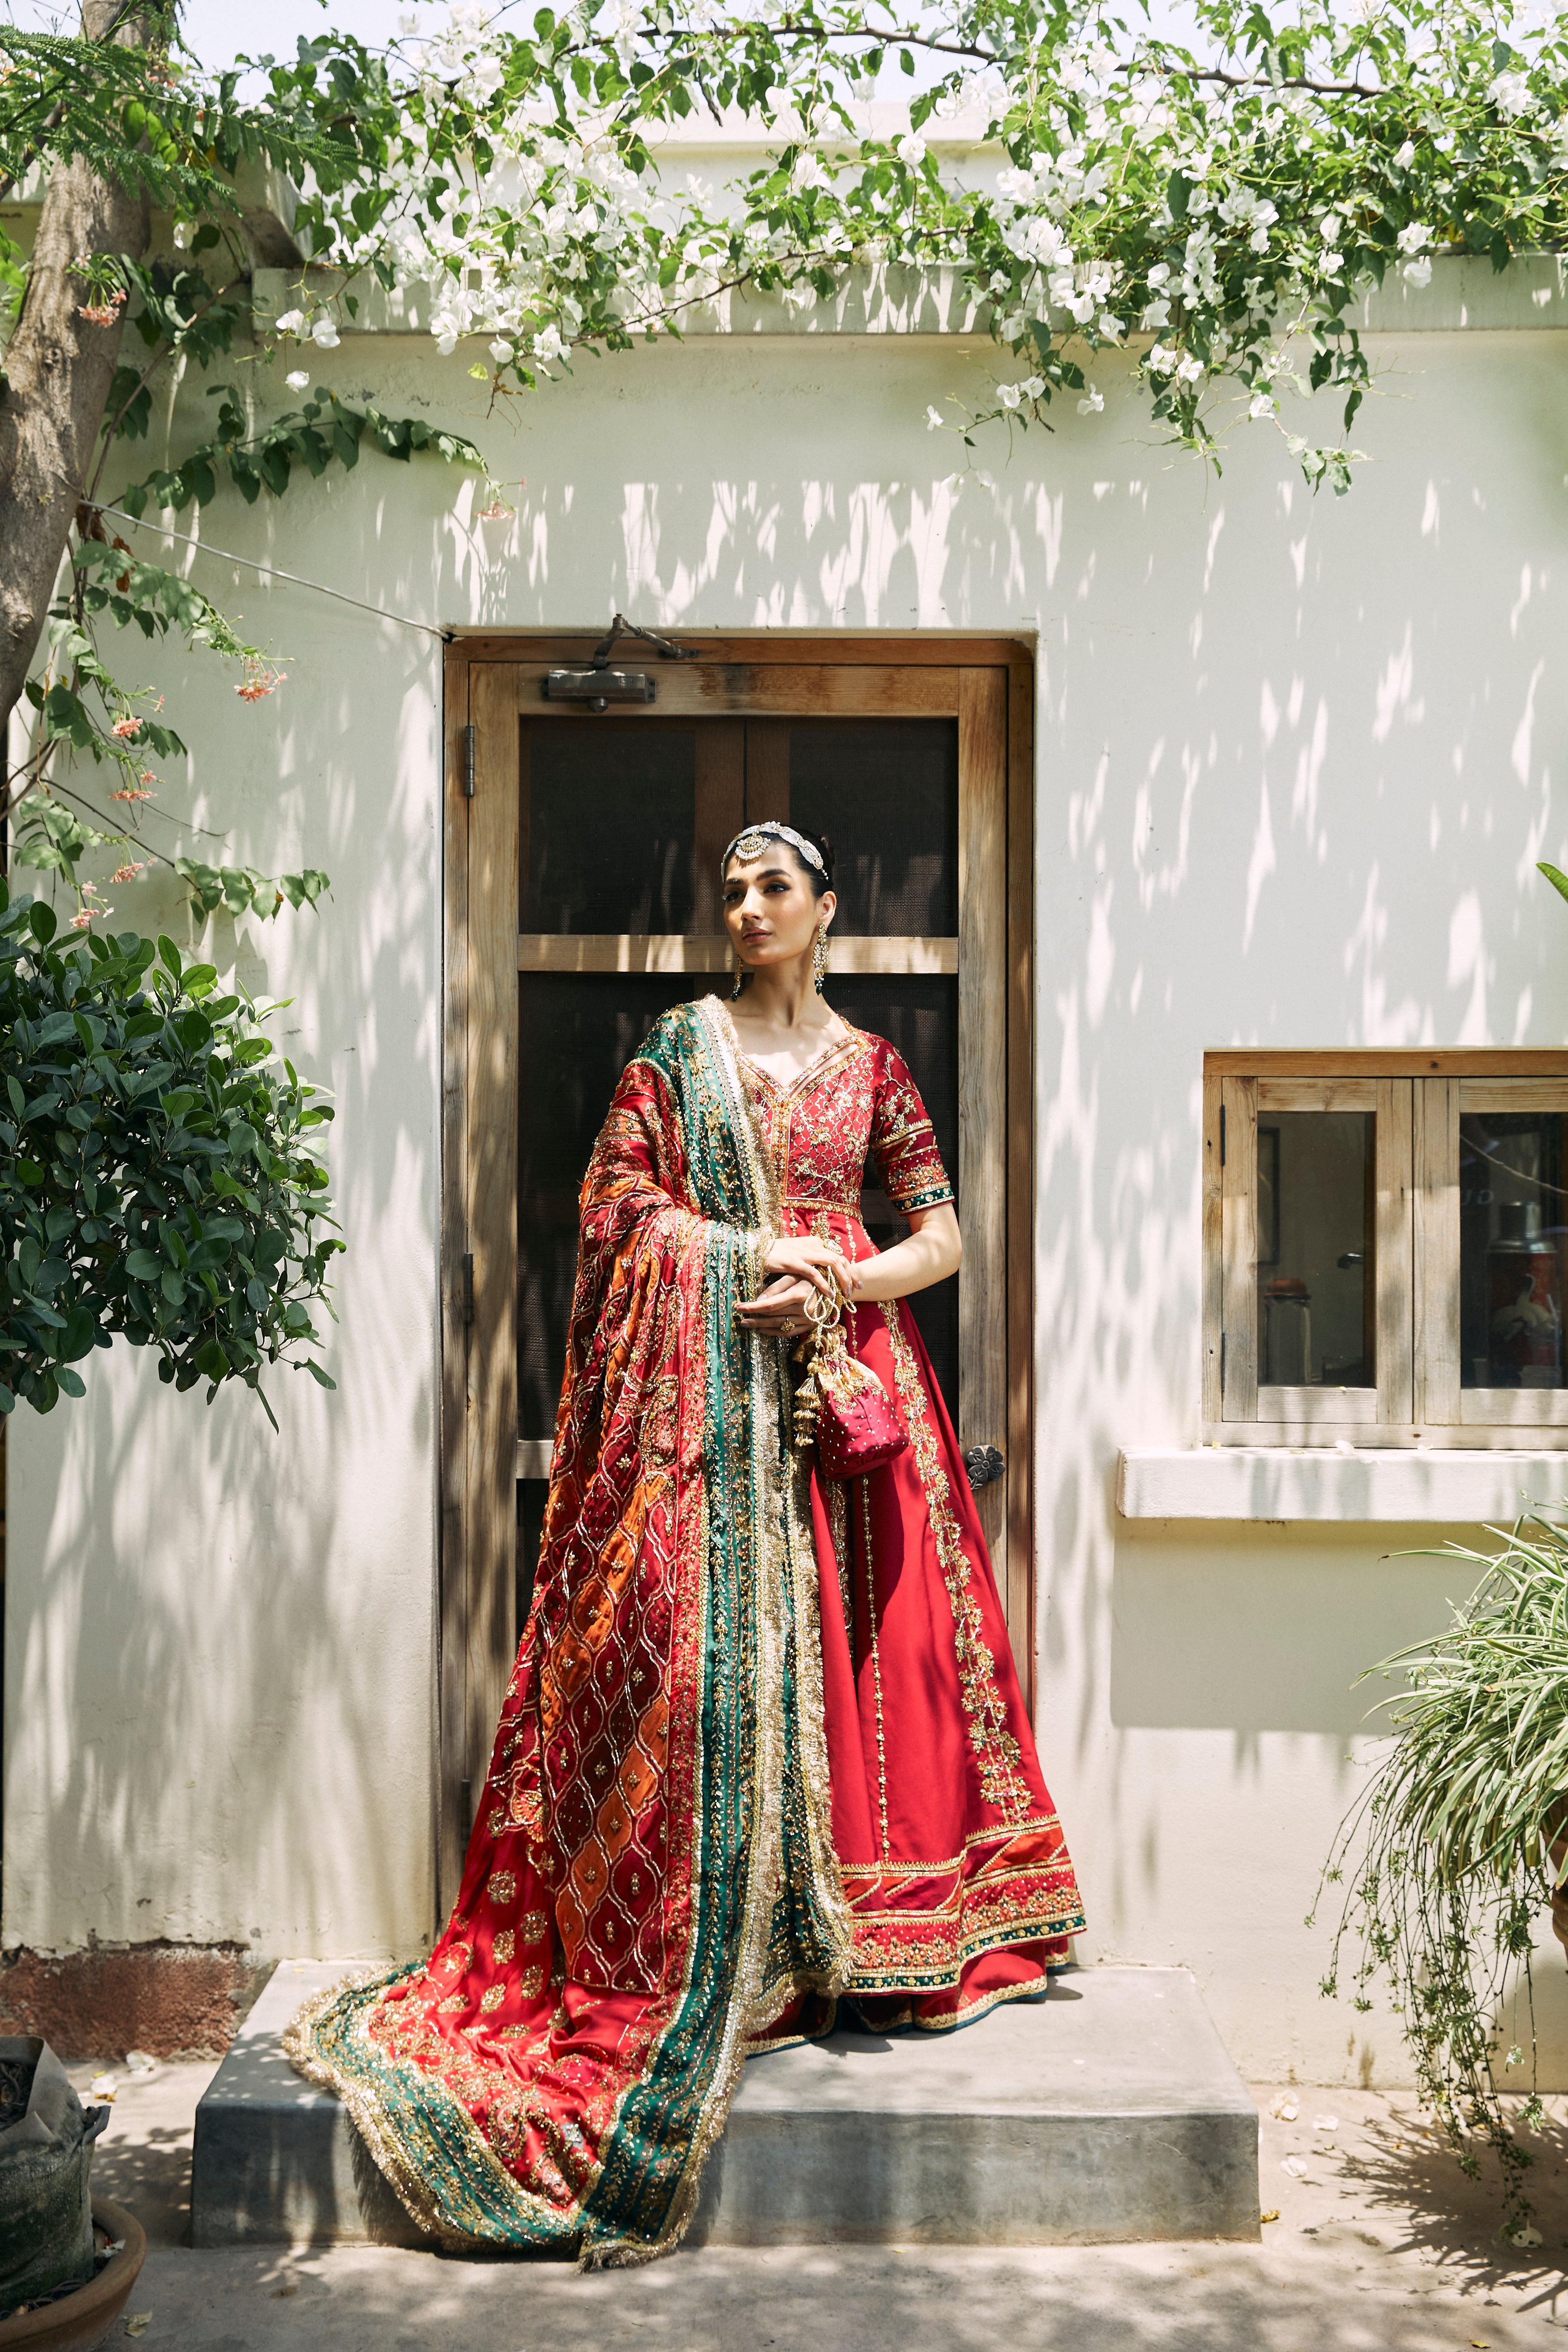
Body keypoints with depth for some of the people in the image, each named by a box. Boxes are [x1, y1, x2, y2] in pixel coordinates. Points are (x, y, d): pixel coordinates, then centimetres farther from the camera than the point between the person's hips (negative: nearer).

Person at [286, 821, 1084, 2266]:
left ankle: (845, 1946, 9)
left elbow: (942, 1236, 10)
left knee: (856, 1649, -1)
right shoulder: (680, 1046, 8)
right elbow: (616, 1208, 1)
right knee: (708, 1649, -7)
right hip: (703, 1386, -2)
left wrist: (839, 1277, -8)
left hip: (843, 1373, 2)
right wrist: (755, 1251, -10)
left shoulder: (869, 1064, 13)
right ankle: (700, 1965, 0)